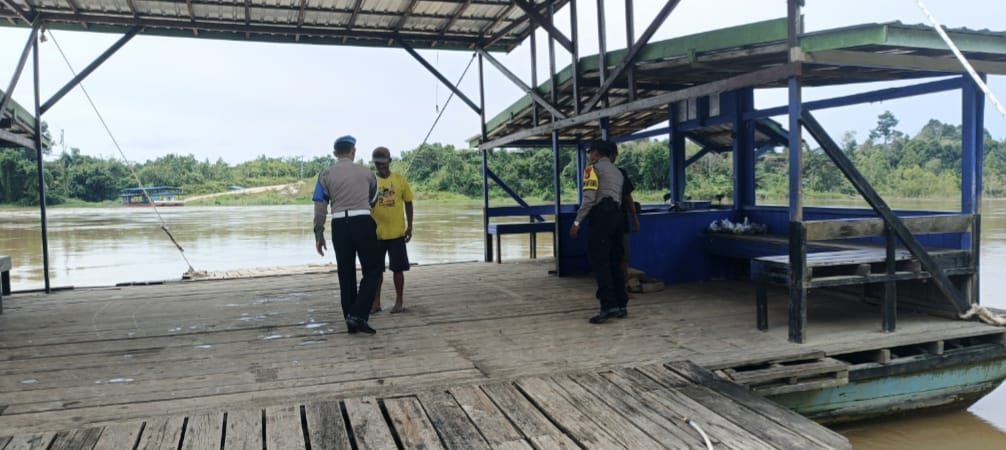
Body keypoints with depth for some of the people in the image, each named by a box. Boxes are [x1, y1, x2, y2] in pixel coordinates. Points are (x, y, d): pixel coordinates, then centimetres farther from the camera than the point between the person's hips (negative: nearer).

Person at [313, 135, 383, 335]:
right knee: (373, 270, 6)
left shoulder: (326, 175, 5)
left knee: (346, 273, 11)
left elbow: (320, 208, 0)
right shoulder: (366, 173, 7)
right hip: (362, 222, -2)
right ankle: (358, 314, -9)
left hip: (339, 225, 2)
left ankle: (350, 320, 16)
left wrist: (319, 234, 8)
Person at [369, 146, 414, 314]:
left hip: (397, 233, -1)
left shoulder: (399, 179, 0)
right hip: (376, 233, 1)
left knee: (397, 268, 4)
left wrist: (409, 226, 3)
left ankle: (399, 302, 15)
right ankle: (376, 302, 18)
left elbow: (408, 203, 6)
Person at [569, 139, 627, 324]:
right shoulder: (617, 172, 27)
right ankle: (620, 305, 11)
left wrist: (577, 222, -11)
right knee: (614, 262, 11)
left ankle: (609, 306, -17)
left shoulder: (594, 168, 0)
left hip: (602, 215, -8)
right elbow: (619, 197, 18)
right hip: (617, 215, 8)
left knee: (600, 262, -10)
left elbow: (589, 198, -11)